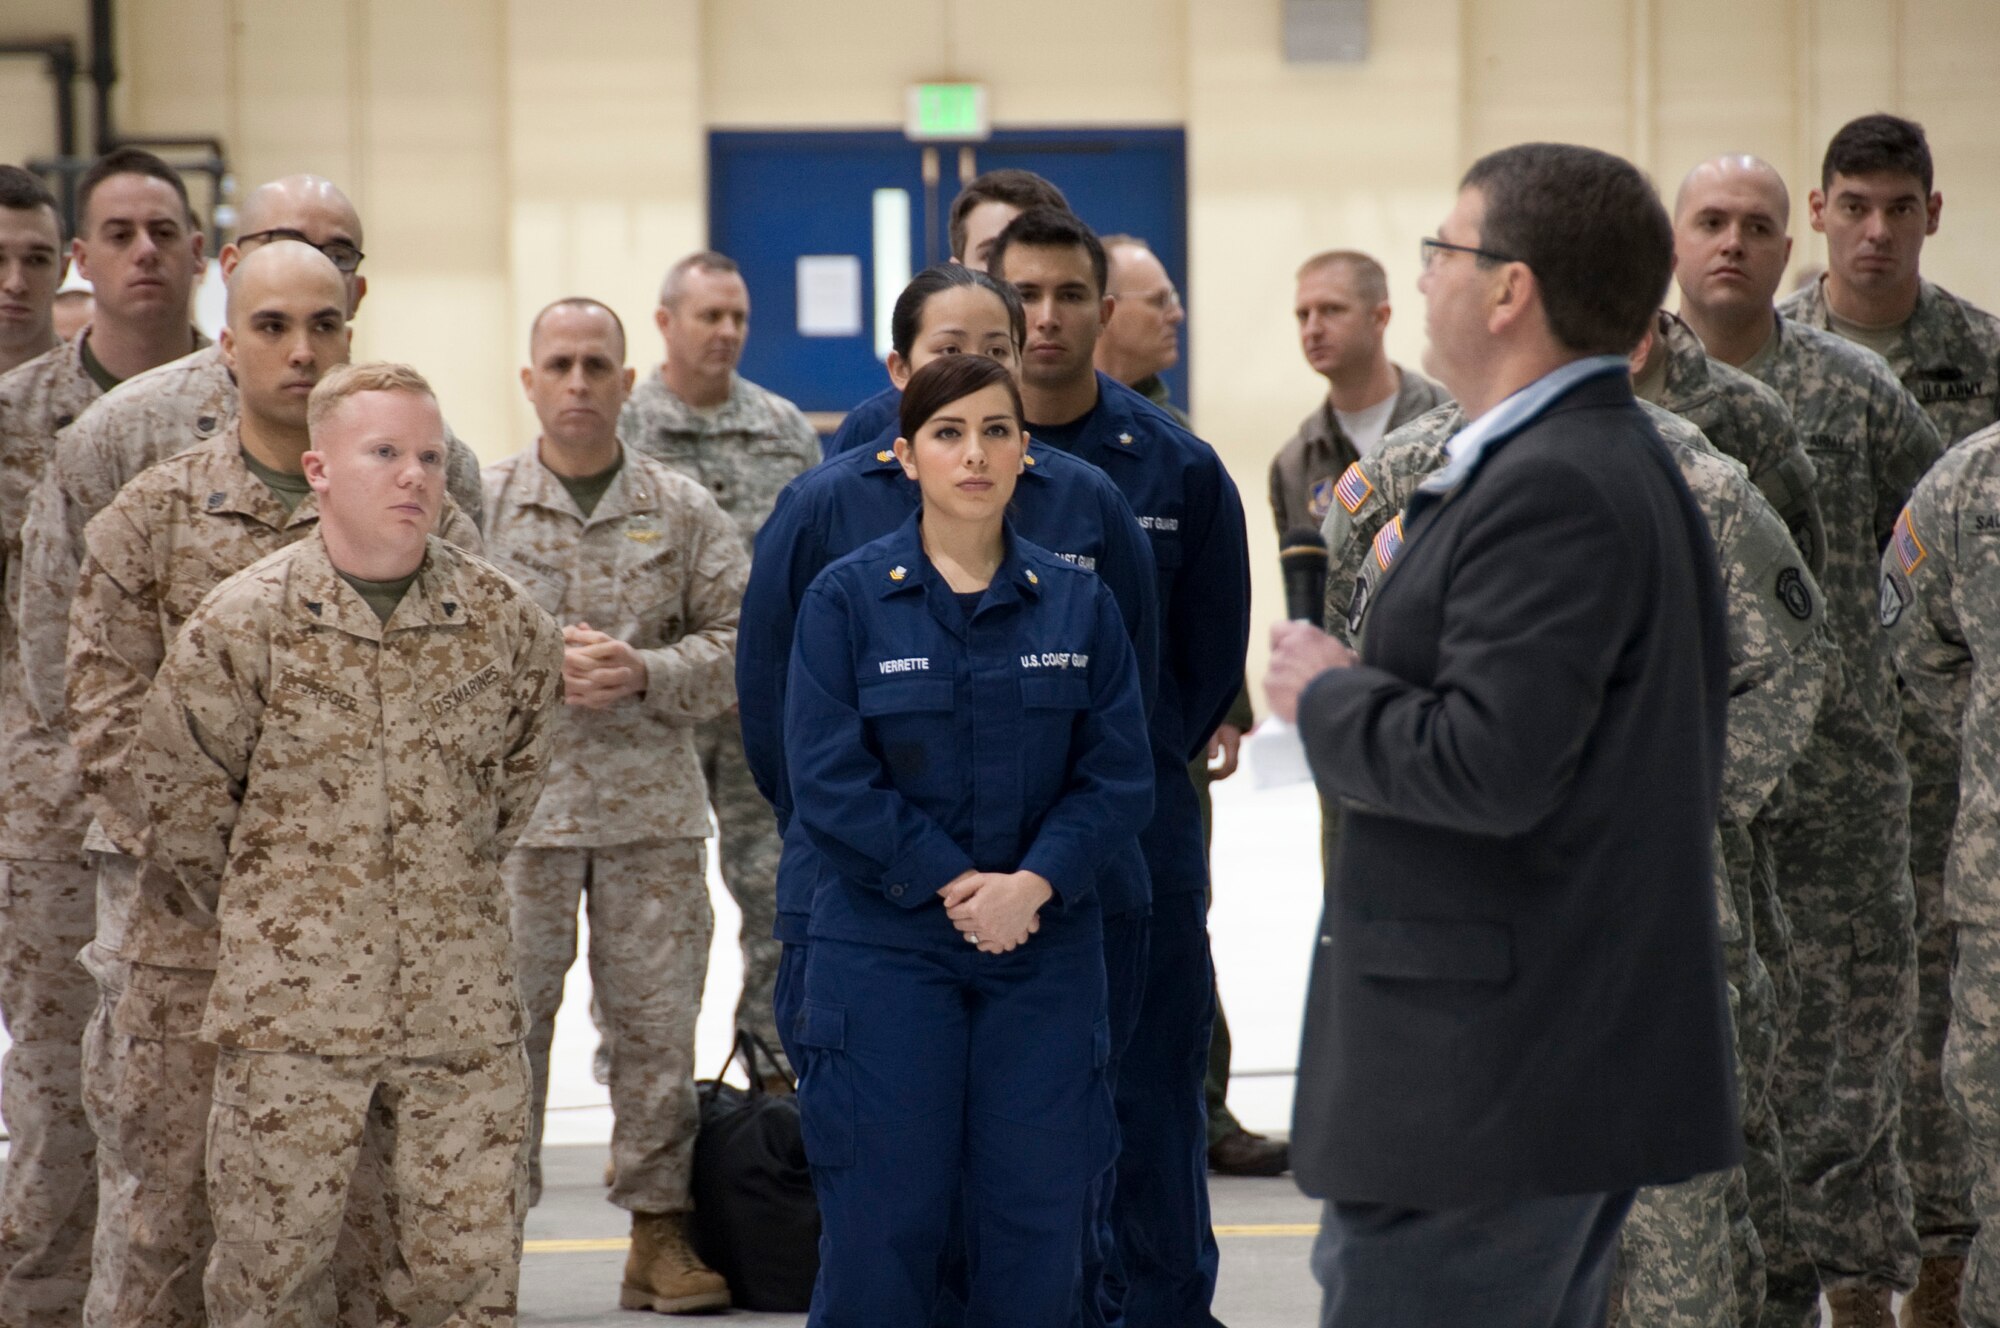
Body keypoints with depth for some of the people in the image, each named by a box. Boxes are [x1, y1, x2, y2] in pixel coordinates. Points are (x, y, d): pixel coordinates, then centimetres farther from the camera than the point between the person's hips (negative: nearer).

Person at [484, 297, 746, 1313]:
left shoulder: (681, 512, 7)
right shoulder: (479, 503, 4)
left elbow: (740, 639, 4)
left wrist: (644, 673, -11)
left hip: (654, 807, 1)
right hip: (515, 803, -1)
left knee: (658, 1018, 4)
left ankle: (660, 1232, 13)